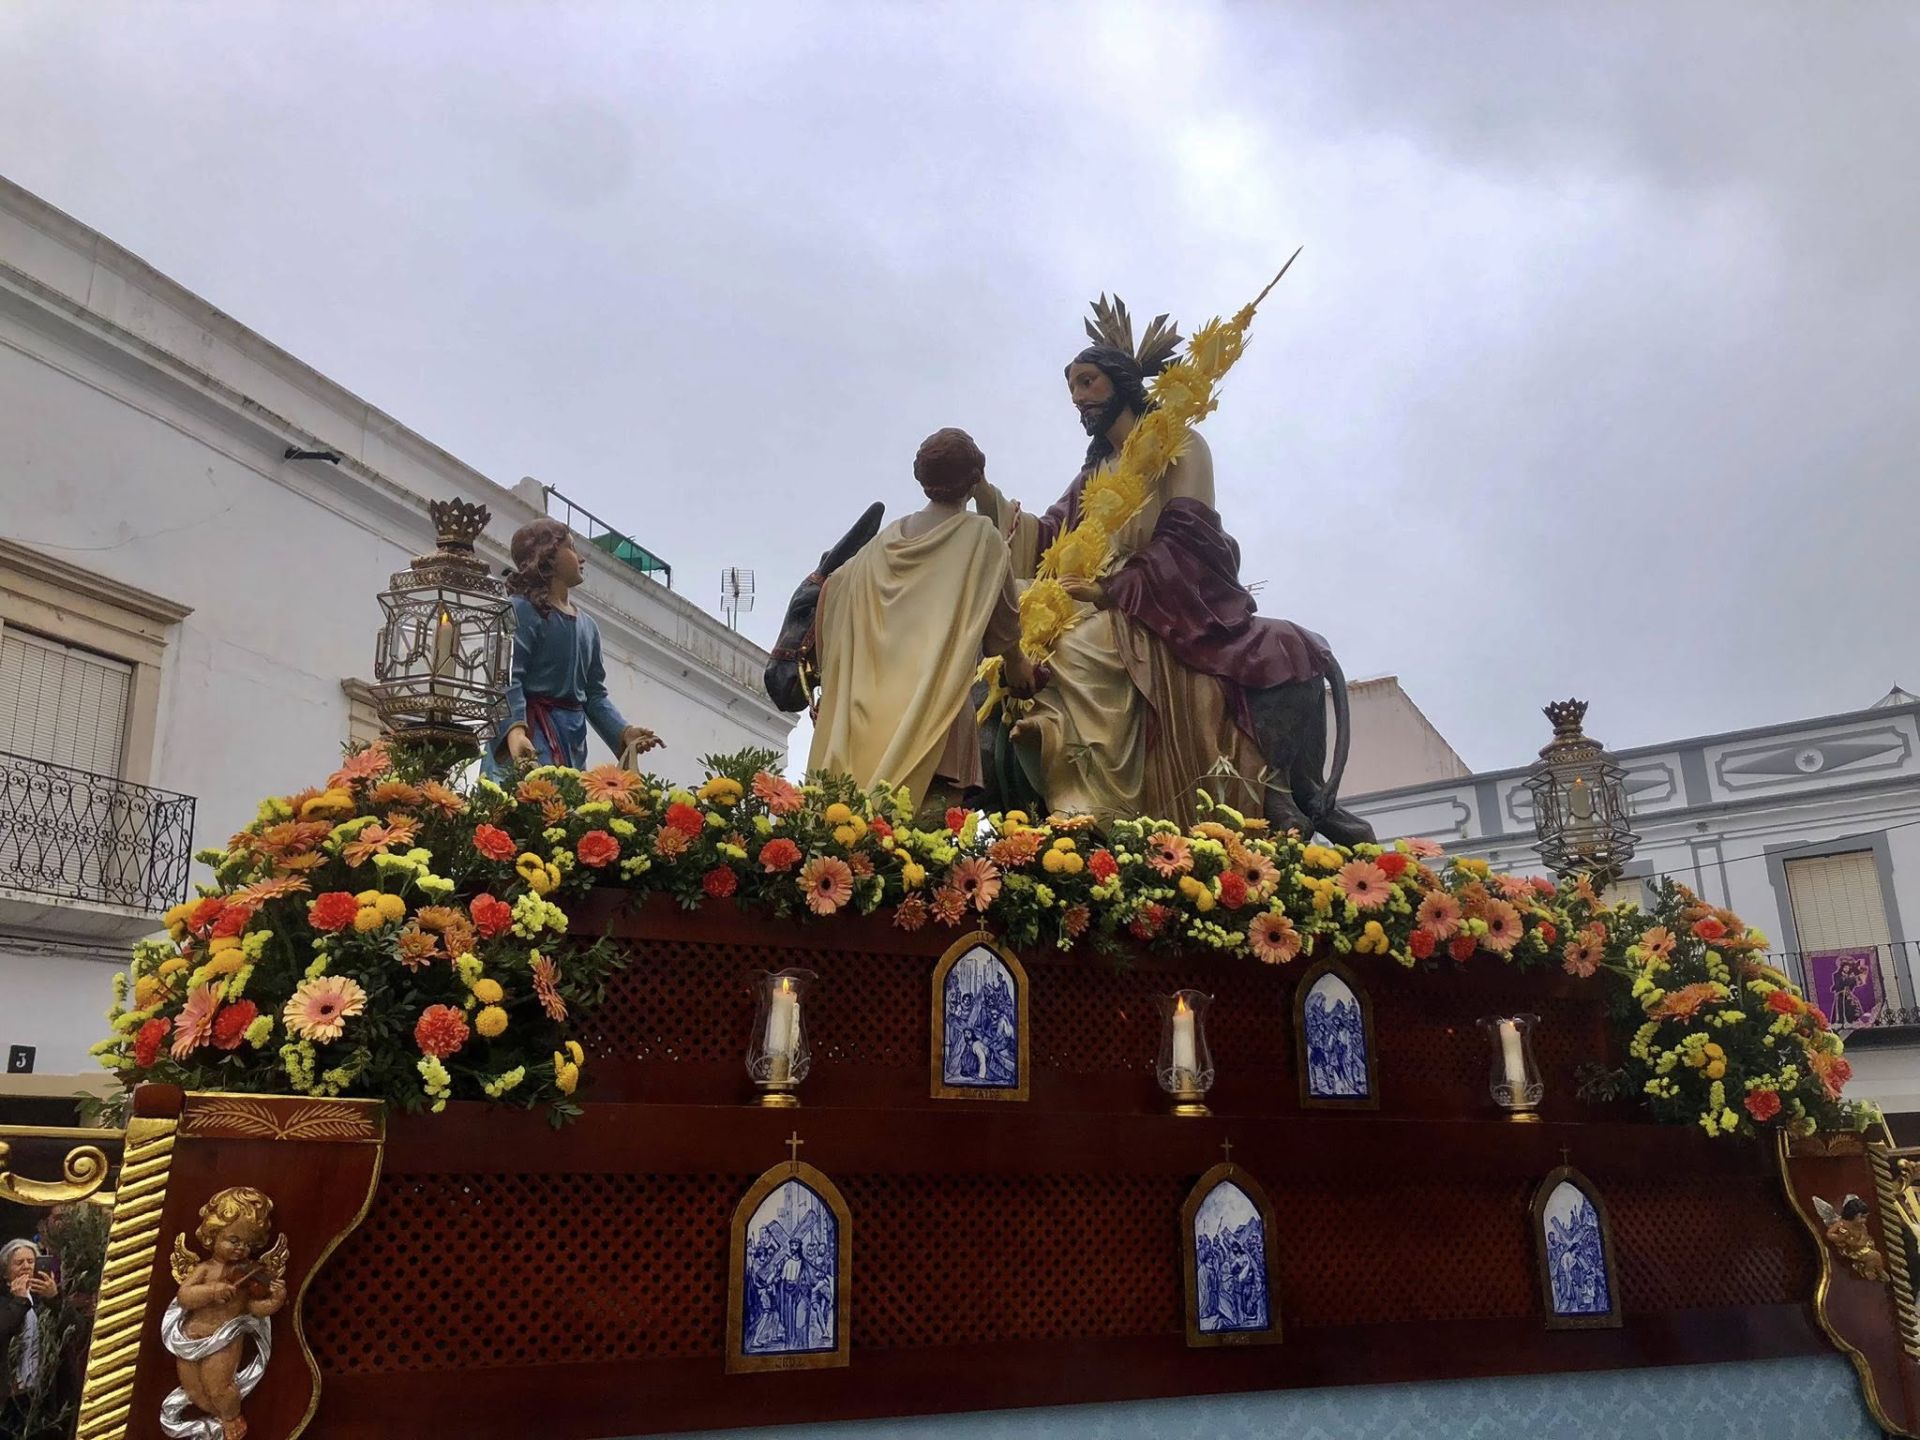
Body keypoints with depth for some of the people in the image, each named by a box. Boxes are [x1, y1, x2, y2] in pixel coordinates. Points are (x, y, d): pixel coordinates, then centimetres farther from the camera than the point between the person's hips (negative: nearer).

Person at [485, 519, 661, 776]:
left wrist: (624, 732, 3)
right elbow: (507, 679, -14)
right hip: (531, 733, -7)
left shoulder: (588, 626, 21)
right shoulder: (521, 611, -3)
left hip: (573, 735, 7)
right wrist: (515, 730, -31)